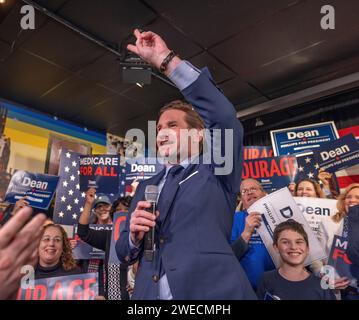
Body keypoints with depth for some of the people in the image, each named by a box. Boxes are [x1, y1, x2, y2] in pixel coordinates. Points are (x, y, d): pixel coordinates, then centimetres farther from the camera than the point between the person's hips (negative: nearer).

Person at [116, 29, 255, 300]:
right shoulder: (147, 187, 13)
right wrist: (135, 235, -9)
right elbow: (124, 254, 15)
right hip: (149, 295, 5)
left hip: (210, 291, -4)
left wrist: (166, 59, -17)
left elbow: (225, 118, -19)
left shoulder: (217, 173, 0)